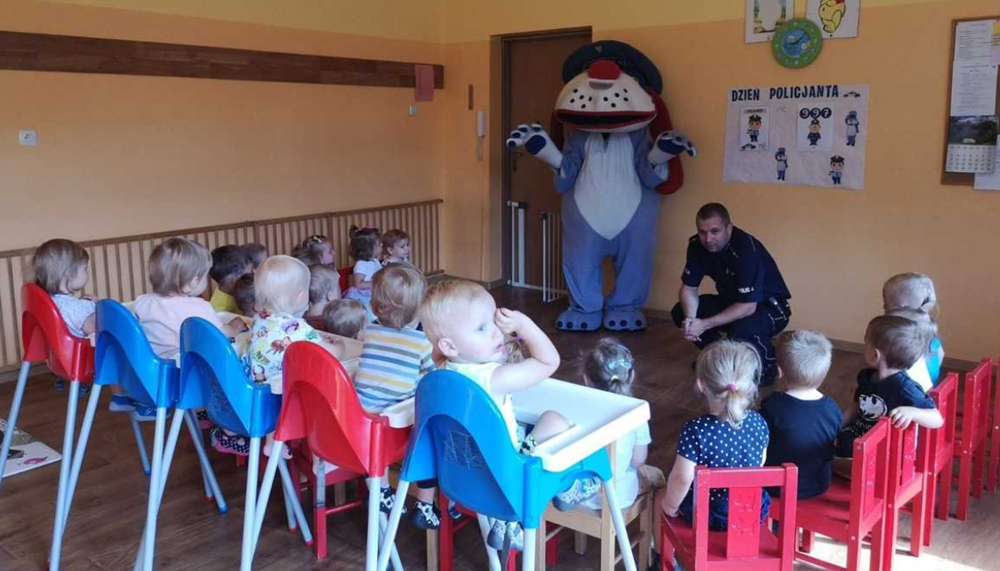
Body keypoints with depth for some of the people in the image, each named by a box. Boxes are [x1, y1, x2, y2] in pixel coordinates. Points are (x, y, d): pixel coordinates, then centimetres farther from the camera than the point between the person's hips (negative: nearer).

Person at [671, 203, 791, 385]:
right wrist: (690, 320, -27)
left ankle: (767, 366, -5)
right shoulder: (697, 245, -13)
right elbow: (688, 289, -7)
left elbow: (748, 307, -34)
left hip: (770, 308, -7)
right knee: (680, 312, -10)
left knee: (741, 328, -38)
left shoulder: (746, 249, -33)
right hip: (732, 301, 7)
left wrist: (705, 324, -36)